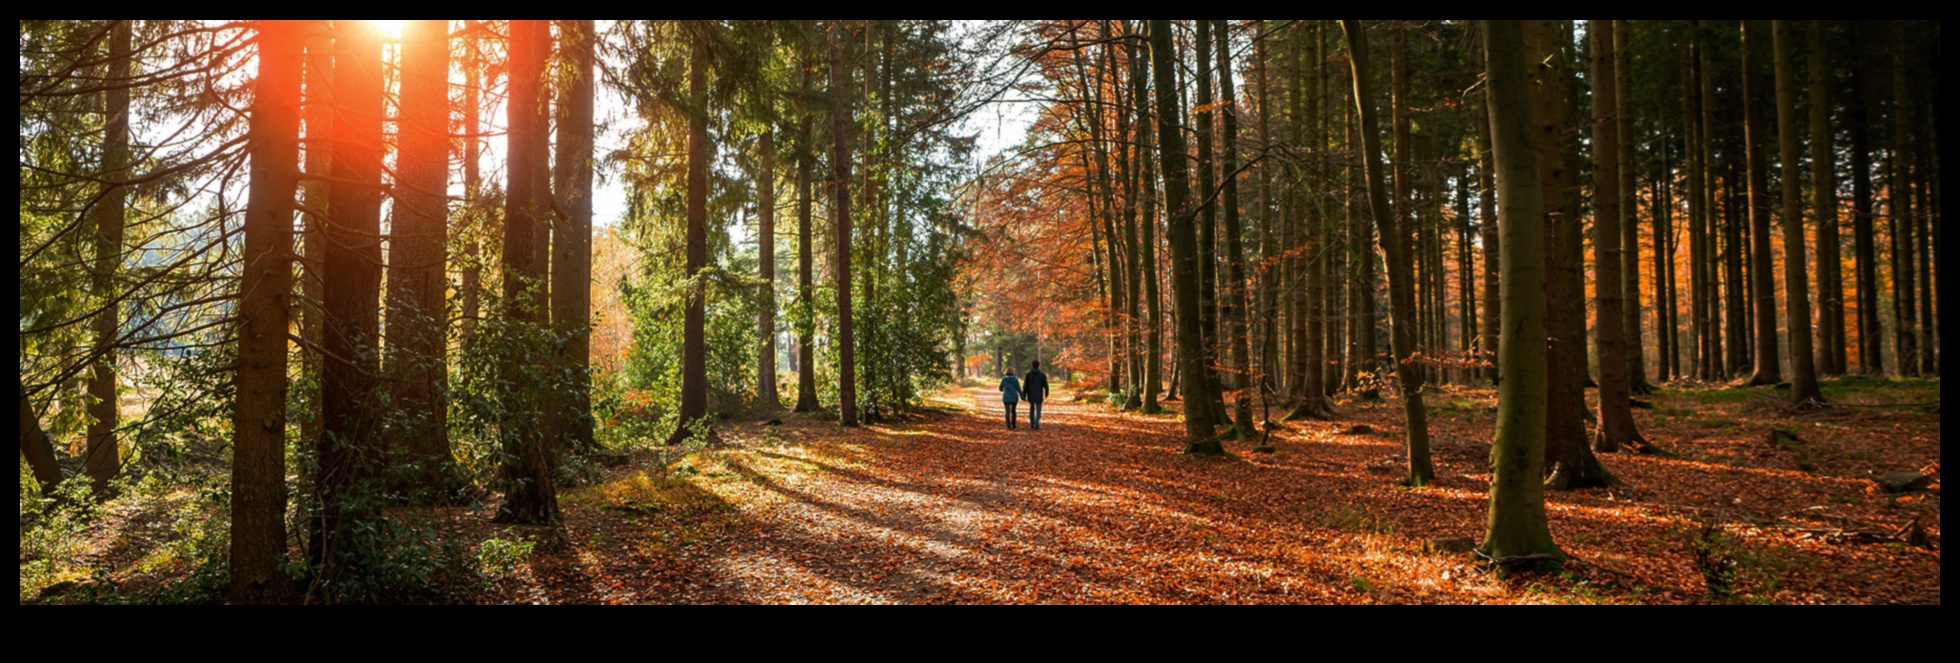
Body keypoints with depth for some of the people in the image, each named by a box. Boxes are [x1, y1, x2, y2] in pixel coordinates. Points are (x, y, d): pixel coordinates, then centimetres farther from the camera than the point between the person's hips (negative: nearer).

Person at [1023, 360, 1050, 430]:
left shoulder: (1028, 374, -4)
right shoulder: (1042, 375, -7)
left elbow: (1025, 386, -6)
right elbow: (1045, 385, -3)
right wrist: (1046, 393, 13)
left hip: (1031, 395, 2)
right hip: (1039, 396, -2)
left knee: (1031, 409, 20)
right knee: (1038, 410, 3)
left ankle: (1032, 424, 26)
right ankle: (1036, 425, -10)